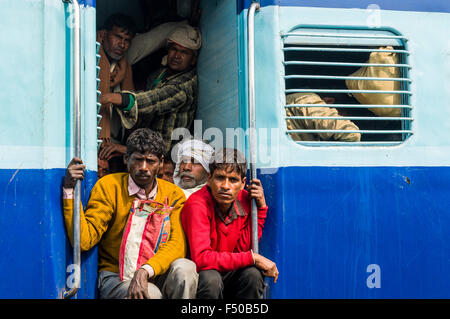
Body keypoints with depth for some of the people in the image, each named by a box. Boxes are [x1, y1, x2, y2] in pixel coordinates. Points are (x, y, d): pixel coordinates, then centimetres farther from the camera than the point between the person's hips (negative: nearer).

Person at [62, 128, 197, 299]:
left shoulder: (173, 194, 3)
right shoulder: (108, 186, -3)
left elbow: (177, 244, -11)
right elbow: (84, 240, -11)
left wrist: (145, 270, -28)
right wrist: (69, 189, -20)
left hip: (157, 275, 3)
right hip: (115, 276, -2)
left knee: (185, 268, -29)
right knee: (151, 293, -34)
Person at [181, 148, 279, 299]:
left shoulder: (244, 199, -4)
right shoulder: (198, 205, -23)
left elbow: (245, 249, -6)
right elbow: (201, 258, -33)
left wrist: (261, 207, -10)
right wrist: (253, 258, -29)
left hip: (229, 276, 5)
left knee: (252, 274, -24)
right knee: (211, 278, -35)